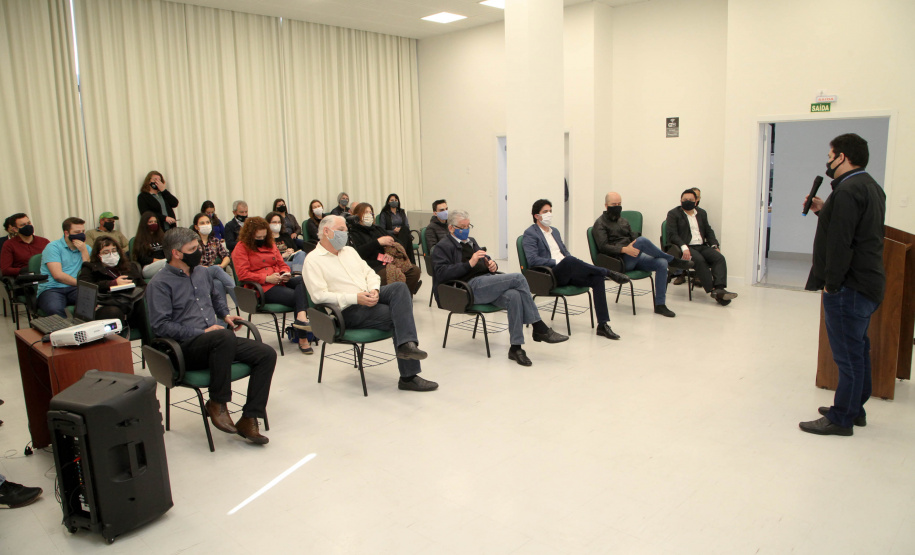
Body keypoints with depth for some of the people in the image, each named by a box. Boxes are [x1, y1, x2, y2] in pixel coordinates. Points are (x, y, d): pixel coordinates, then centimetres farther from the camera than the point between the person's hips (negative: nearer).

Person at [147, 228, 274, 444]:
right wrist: (202, 332, -18)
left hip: (218, 341, 7)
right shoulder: (159, 284, -3)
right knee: (225, 336, -40)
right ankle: (217, 403, -22)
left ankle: (249, 420, -16)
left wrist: (226, 315, 19)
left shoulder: (202, 272, 19)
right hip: (187, 348, -7)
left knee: (267, 354, -16)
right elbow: (161, 325, -14)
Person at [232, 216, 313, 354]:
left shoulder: (270, 244, 25)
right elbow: (243, 274, -9)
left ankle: (301, 317, -48)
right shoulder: (241, 248, 3)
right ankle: (302, 338, -31)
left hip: (279, 282, 6)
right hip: (261, 288, -6)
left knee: (303, 280, -30)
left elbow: (282, 264, 28)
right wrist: (267, 278, -16)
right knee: (297, 297, -28)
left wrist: (285, 273, 3)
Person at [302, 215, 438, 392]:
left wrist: (374, 290, -7)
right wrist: (355, 298, -21)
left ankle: (406, 344, -39)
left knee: (400, 287, -26)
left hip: (370, 296, 6)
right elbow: (318, 295, -13)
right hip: (349, 311, -6)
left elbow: (369, 273, 19)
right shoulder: (313, 260, -1)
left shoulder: (349, 251, 22)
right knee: (399, 318, -24)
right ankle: (408, 376, -20)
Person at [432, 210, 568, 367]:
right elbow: (442, 273, -9)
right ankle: (540, 329, -17)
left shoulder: (471, 242, 31)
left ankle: (516, 348, -26)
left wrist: (492, 264, 7)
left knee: (514, 296, -29)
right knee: (518, 278, -23)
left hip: (487, 280, 7)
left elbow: (486, 260, 33)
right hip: (470, 286, -7)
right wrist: (469, 264, -17)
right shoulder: (442, 247, 7)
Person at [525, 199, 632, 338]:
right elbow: (532, 260, -13)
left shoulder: (554, 231, 25)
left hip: (567, 273, 7)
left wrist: (575, 265, 4)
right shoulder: (530, 234, 0)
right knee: (569, 261, -39)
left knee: (597, 278, -19)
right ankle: (608, 273, -22)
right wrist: (557, 262, -17)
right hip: (550, 276, -7)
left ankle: (603, 324, -20)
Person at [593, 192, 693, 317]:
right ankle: (673, 260, -11)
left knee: (662, 263, -19)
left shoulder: (623, 221, 25)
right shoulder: (600, 223, 3)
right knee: (642, 240, -32)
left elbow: (634, 237, 19)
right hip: (620, 261, -7)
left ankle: (660, 305, -14)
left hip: (634, 257, 7)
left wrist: (634, 246, -7)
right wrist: (624, 249, -25)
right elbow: (603, 247, -10)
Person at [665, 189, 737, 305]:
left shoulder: (702, 213, 22)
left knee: (719, 257, -23)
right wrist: (684, 247, -22)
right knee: (700, 260, -34)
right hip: (686, 247, -5)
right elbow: (672, 234, -7)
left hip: (702, 246, 5)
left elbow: (708, 231, 22)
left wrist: (714, 245, 3)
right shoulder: (673, 214, 4)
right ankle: (712, 290, -35)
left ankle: (720, 289, -38)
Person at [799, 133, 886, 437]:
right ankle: (855, 408, 30)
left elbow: (840, 243, -24)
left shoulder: (848, 191, -19)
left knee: (848, 353, -3)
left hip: (849, 287, -11)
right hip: (867, 283, 11)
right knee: (858, 350, 18)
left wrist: (831, 283, -19)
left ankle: (841, 419, 5)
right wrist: (823, 211, 11)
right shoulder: (870, 187, 15)